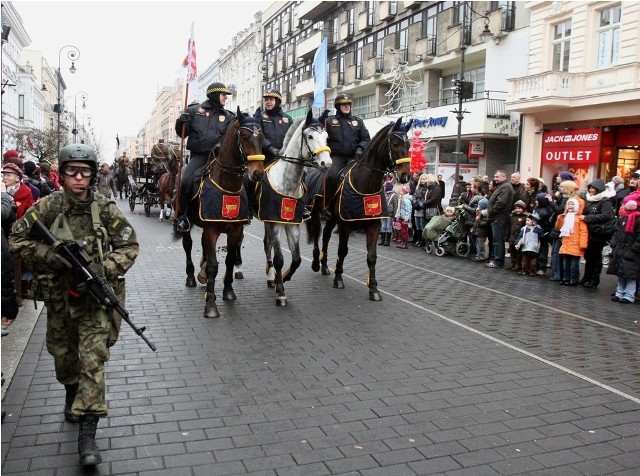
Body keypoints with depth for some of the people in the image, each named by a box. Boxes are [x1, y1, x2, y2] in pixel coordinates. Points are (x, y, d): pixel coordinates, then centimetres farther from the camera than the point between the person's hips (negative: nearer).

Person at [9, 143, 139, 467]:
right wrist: (49, 256, -17)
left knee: (93, 358, -9)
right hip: (58, 296, 2)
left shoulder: (105, 209, -7)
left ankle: (87, 433, -4)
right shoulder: (47, 207, -5)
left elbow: (129, 246, -4)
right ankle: (72, 392, 52)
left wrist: (104, 269, -20)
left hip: (94, 295, -2)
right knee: (62, 354, 19)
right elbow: (17, 239, 0)